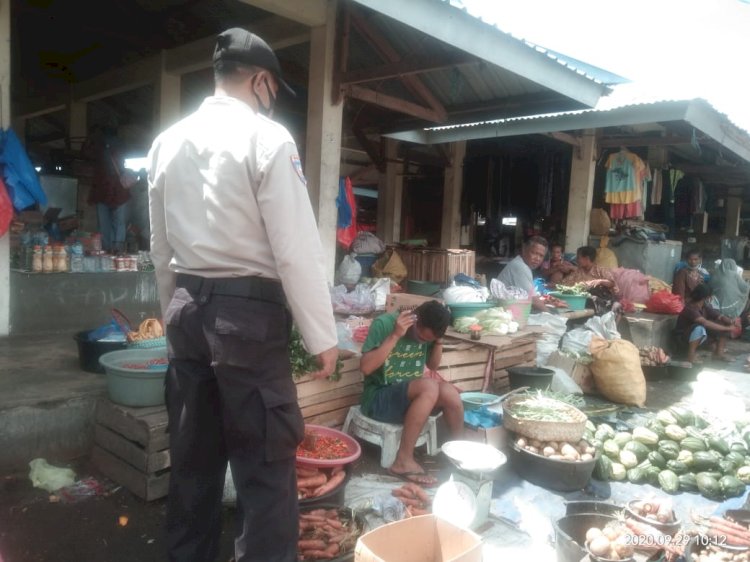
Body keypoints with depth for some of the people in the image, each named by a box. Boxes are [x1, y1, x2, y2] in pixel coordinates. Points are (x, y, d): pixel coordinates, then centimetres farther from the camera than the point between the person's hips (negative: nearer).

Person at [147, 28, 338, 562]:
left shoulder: (167, 141, 10)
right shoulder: (267, 137, -9)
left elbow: (161, 248, 14)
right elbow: (297, 248, -14)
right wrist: (322, 335, -7)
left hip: (187, 308, 7)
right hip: (248, 310, -7)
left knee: (194, 453, 18)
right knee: (265, 460, 3)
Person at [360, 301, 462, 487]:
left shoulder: (426, 330, -1)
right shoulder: (384, 323, -19)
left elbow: (432, 365, 12)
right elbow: (365, 367, -25)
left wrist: (438, 341, -6)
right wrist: (395, 335, -30)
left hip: (412, 394, 6)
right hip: (379, 397, -6)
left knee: (449, 392, -21)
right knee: (429, 386, -31)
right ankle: (404, 460, -25)